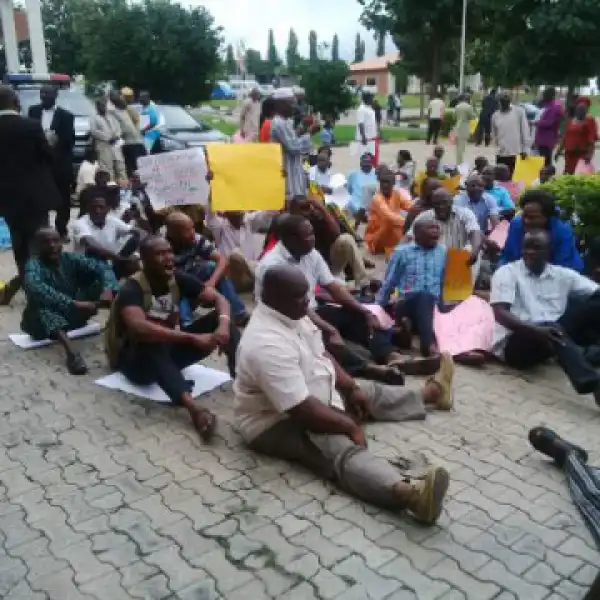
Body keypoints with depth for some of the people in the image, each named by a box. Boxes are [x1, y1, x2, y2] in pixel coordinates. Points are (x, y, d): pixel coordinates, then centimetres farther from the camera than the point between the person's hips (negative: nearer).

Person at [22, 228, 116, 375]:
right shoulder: (33, 266, -15)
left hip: (73, 315, 4)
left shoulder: (71, 259, -3)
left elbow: (100, 268, -17)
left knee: (99, 282, -10)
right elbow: (36, 289, -38)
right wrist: (73, 304, -48)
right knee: (39, 302, -38)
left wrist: (108, 289, -38)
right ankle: (70, 349, -60)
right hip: (44, 319, -4)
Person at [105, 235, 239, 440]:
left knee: (218, 318, -14)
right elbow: (139, 328, -42)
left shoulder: (178, 279, -6)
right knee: (150, 340, -41)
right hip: (135, 359, -6)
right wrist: (193, 338, -45)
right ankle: (191, 406, -60)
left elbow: (219, 299, -7)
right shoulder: (132, 289, -23)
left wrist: (224, 325, -31)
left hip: (170, 350, 6)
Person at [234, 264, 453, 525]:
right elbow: (303, 410, -32)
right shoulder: (268, 345, -32)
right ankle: (409, 492, -58)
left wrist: (352, 388, 4)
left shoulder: (290, 314, -1)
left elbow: (322, 355, 13)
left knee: (370, 393, 20)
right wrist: (350, 426, -23)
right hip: (279, 422, -10)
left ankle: (432, 392, 43)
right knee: (343, 451, -35)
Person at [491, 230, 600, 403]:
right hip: (514, 343, -5)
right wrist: (536, 330, -30)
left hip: (553, 336, 5)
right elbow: (500, 313, -14)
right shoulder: (507, 273, 0)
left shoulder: (563, 275, 13)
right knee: (550, 328, -37)